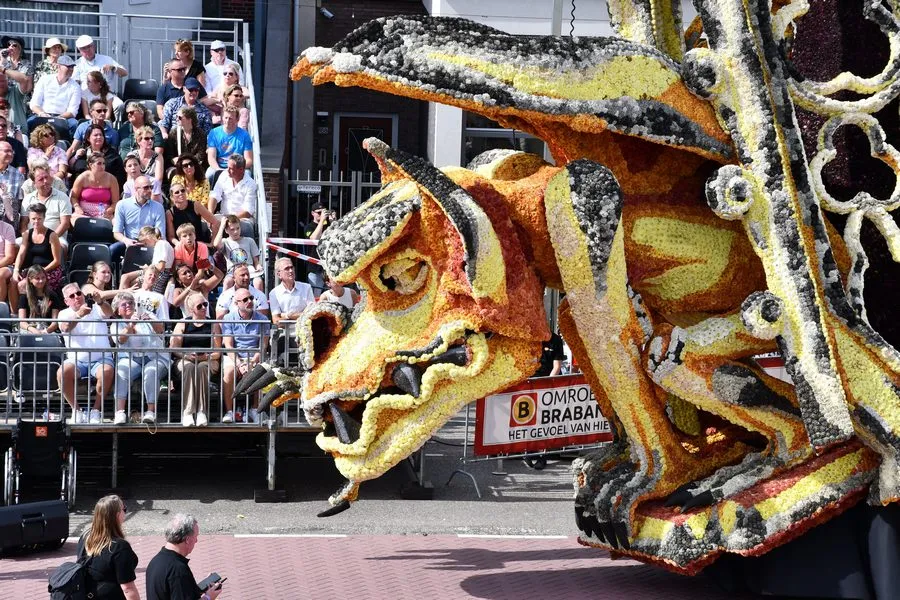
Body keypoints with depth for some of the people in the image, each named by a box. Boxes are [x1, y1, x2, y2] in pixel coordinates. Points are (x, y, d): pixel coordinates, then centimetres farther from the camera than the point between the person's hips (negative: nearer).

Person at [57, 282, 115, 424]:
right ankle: (76, 410, -14)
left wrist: (100, 301, -40)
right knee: (62, 373, -30)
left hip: (101, 359, -1)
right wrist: (79, 315, -38)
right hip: (76, 360, 1)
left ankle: (96, 410, -17)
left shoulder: (96, 309, 6)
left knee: (107, 372, -34)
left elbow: (109, 312, -17)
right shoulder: (64, 314, 6)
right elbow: (65, 327, -17)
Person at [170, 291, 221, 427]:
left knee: (202, 367, -36)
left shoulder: (213, 325, 12)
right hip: (185, 360, 0)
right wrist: (187, 355, -14)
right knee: (189, 367, -36)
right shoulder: (182, 324, 12)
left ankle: (202, 411, -42)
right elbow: (173, 349, 4)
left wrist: (207, 357, -14)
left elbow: (218, 352, 6)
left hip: (207, 361, 0)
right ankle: (187, 412, -44)